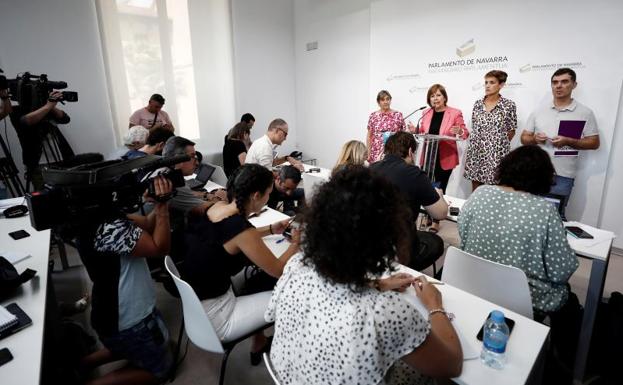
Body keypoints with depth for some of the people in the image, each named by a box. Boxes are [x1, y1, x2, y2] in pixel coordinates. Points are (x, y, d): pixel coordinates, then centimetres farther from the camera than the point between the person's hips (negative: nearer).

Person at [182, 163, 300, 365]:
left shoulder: (217, 207, -6)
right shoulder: (242, 230, -28)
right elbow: (278, 270, -13)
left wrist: (270, 229, 14)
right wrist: (296, 243, 2)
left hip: (194, 303, 8)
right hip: (213, 319, -8)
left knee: (263, 276, 18)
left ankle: (258, 340, 31)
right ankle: (258, 344, 29)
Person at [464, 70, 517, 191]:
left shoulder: (509, 105, -2)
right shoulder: (478, 103, 9)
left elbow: (511, 131, 5)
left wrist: (500, 144, 9)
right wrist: (480, 143, 11)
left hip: (496, 154, -3)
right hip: (476, 152, 3)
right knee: (475, 191, 8)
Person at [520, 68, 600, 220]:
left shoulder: (585, 113, 1)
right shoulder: (538, 111, 7)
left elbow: (594, 143, 0)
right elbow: (524, 138, 10)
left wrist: (568, 141, -16)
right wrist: (534, 139, -12)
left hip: (563, 175, -2)